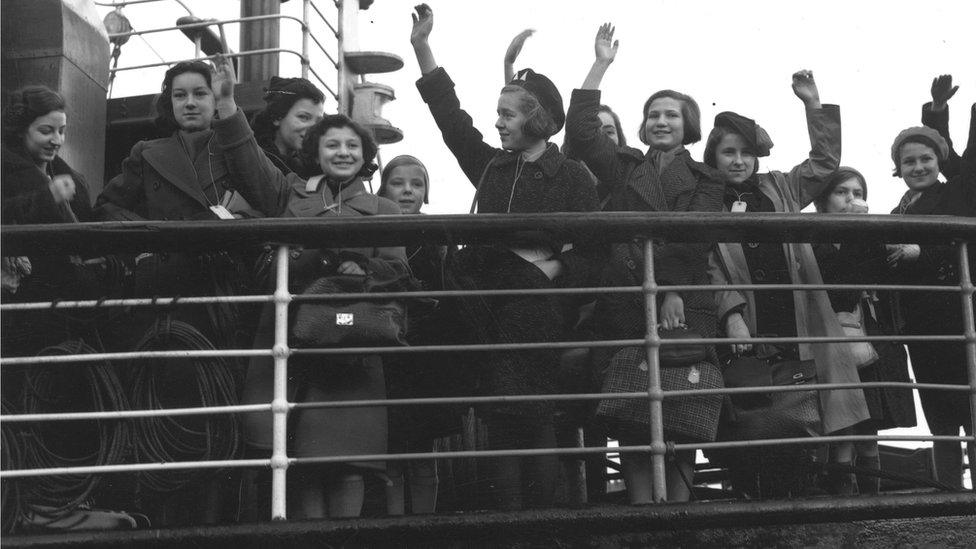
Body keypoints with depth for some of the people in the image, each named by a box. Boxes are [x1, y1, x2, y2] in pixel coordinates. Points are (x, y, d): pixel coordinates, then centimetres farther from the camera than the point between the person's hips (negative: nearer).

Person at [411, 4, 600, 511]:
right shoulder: (490, 165, 16)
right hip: (492, 311, 4)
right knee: (501, 424, 1)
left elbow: (589, 246, 0)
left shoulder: (571, 176, 3)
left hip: (540, 312, -3)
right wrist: (422, 49, 14)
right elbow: (450, 116, 16)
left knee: (536, 422, -2)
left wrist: (555, 268, -17)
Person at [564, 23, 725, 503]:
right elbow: (581, 131, 5)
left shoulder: (704, 183, 15)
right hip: (626, 311, 1)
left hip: (684, 312, -1)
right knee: (632, 425, -6)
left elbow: (694, 238, -1)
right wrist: (601, 65, 5)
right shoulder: (623, 169, 19)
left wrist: (674, 291, -15)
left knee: (679, 427, -7)